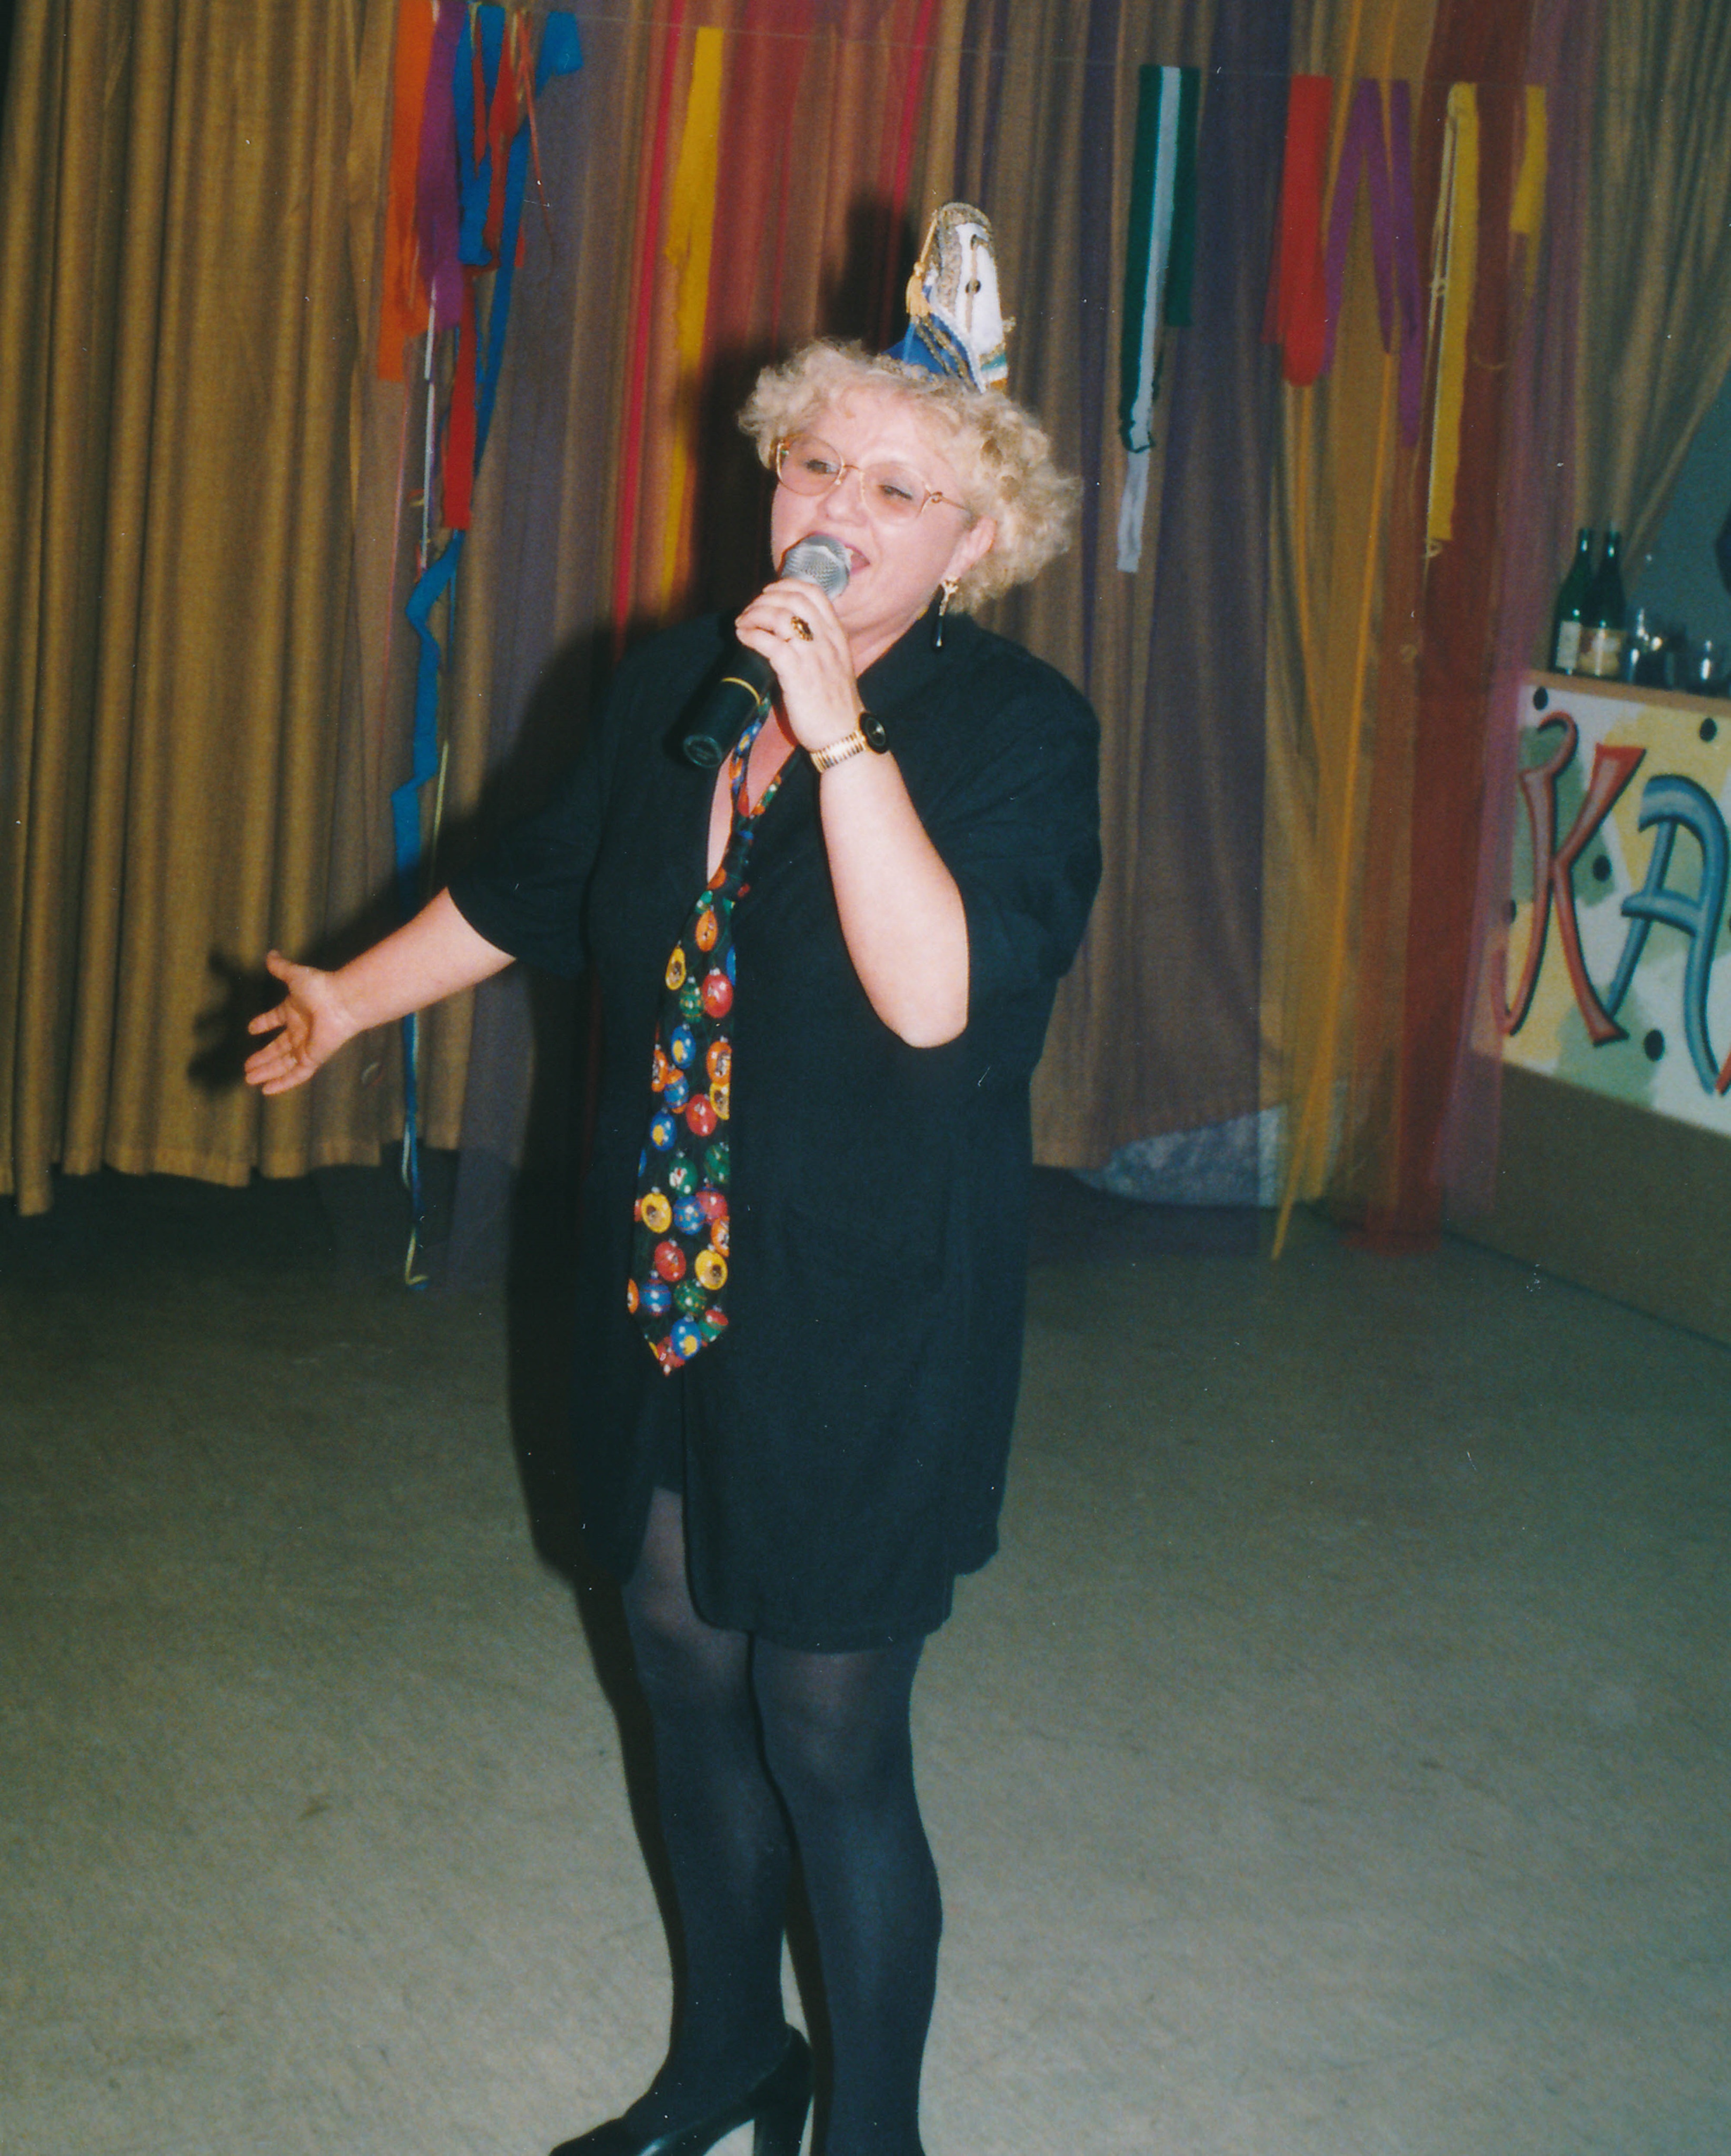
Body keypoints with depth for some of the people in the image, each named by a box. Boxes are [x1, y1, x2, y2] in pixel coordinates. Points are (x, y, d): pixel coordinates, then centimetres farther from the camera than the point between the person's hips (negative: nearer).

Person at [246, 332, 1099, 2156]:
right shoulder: (673, 688, 4)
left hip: (870, 1319, -6)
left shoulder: (1016, 731, -13)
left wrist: (839, 734, -32)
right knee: (685, 1670, 18)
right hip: (666, 1297, 6)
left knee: (830, 1743, 1)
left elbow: (939, 997, -29)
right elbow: (531, 888, 21)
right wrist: (353, 996, 31)